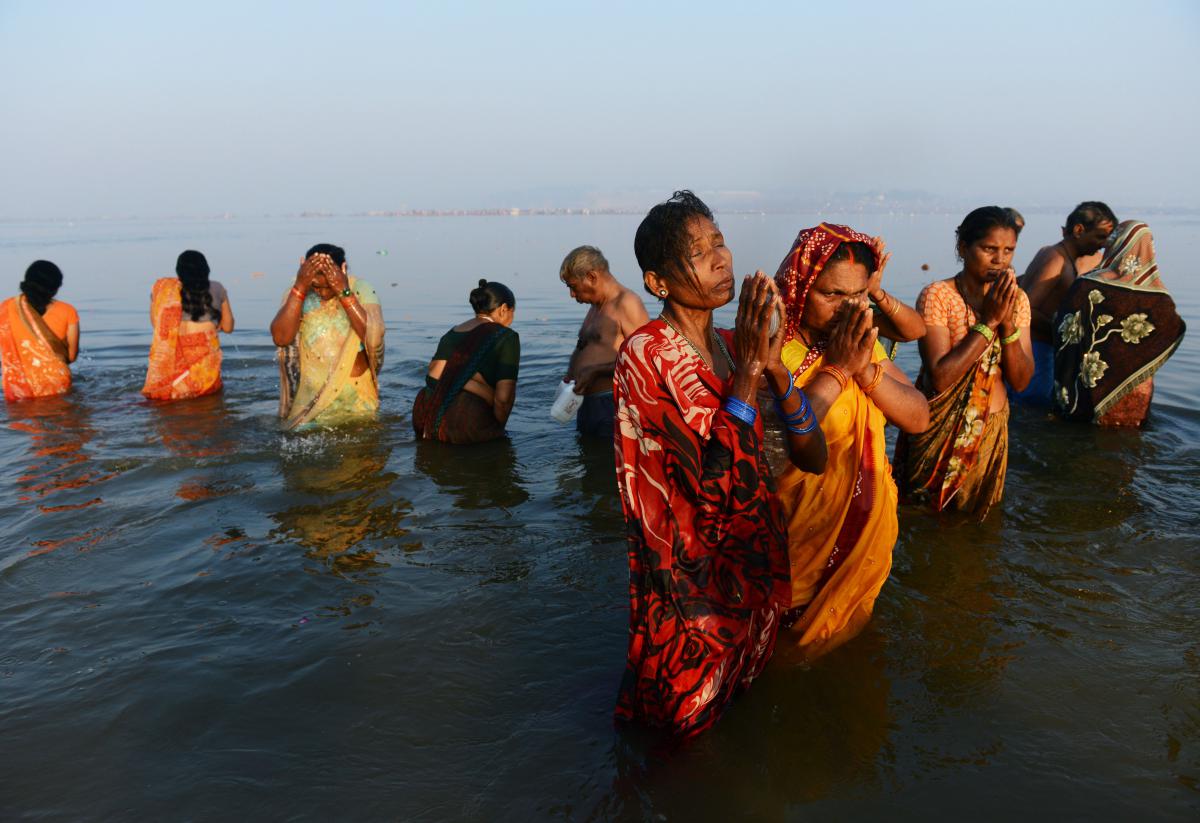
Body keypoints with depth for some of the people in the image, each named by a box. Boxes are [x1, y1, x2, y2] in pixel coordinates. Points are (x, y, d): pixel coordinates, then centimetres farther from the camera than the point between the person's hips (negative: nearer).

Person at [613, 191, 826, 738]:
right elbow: (717, 489, -27)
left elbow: (814, 458, -5)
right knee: (688, 730, 15)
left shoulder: (735, 345, 1)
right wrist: (747, 372, -26)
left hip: (754, 576, 7)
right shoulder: (645, 355, -20)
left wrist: (775, 369, -18)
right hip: (690, 589, -6)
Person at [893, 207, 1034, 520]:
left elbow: (1021, 381, -5)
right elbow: (939, 378, -26)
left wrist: (1007, 322, -19)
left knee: (979, 521, 21)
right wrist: (989, 321, -24)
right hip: (941, 432, -5)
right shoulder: (938, 295, -17)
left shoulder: (1017, 299, 0)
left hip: (992, 430, 5)